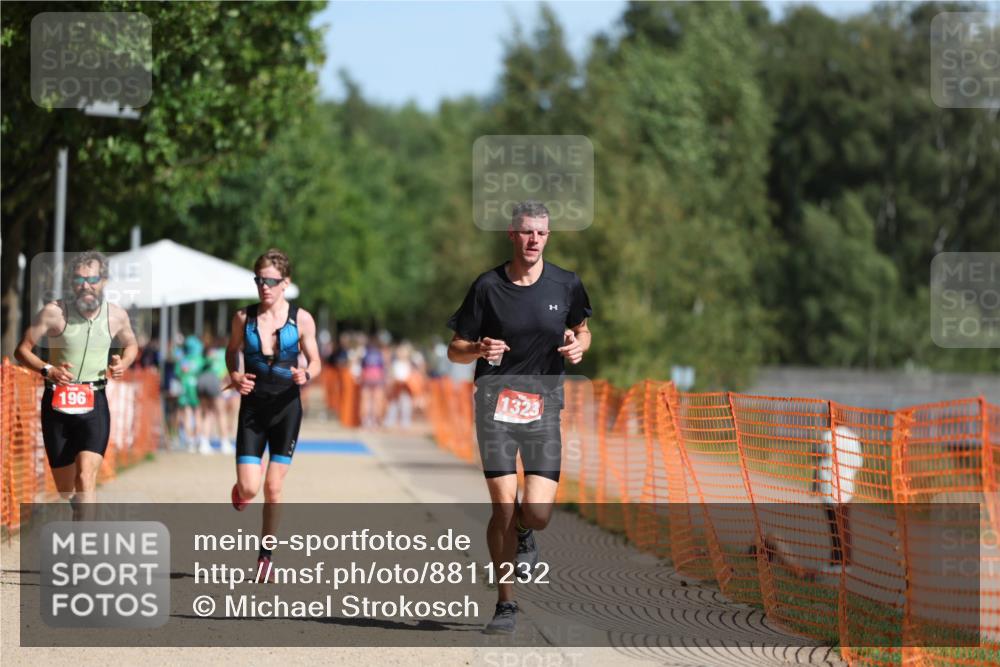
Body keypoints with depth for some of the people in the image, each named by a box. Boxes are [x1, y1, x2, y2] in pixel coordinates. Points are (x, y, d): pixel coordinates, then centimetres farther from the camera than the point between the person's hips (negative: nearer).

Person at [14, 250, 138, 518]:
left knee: (86, 476, -20)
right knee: (66, 489, 9)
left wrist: (123, 363, -2)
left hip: (95, 405, 0)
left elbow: (131, 345, 21)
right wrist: (47, 369, -19)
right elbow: (22, 350, -1)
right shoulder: (54, 312, -8)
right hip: (57, 404, 0)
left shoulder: (117, 315, 0)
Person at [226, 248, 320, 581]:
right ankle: (240, 492, 31)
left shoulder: (301, 319, -3)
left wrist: (306, 375, -18)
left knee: (273, 488, 1)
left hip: (286, 407, -1)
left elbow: (315, 362, 5)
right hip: (253, 407, 1)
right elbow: (232, 352, 15)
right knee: (249, 488, -8)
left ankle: (266, 555, 16)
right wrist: (235, 377, -5)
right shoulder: (244, 318, -1)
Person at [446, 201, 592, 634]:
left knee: (536, 513, -9)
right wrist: (479, 349, -18)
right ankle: (505, 603, 5)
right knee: (503, 506, -9)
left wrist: (578, 345, -2)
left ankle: (522, 534, 30)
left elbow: (580, 329, 22)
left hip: (544, 403, 1)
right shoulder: (488, 286, -1)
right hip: (496, 401, -1)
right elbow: (454, 350, 4)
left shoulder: (566, 285, 4)